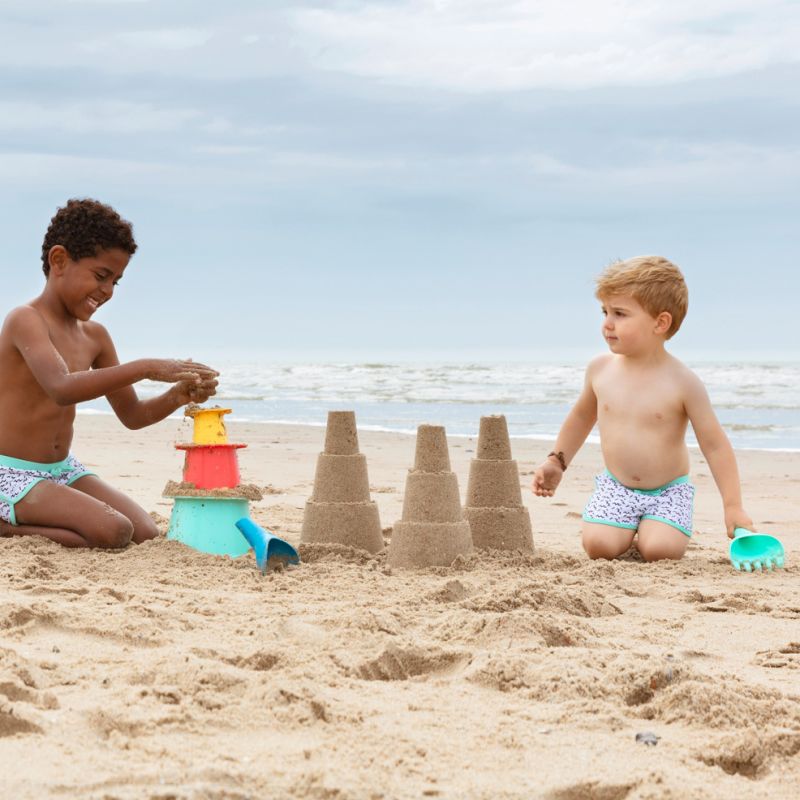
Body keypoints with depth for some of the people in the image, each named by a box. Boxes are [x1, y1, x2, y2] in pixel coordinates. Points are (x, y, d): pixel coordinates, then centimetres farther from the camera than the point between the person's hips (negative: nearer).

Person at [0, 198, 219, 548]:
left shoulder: (94, 336, 10)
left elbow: (131, 415, 13)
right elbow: (62, 389, -34)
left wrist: (177, 396, -8)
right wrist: (145, 368, -39)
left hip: (64, 470, 9)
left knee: (145, 534, -8)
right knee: (113, 533, -26)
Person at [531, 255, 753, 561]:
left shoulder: (683, 382, -15)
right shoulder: (600, 369, -4)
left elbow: (715, 446, -11)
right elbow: (582, 415, 18)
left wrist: (733, 507, -15)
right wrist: (557, 461, 18)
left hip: (668, 491, -3)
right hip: (615, 487, 3)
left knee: (659, 550, -25)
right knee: (599, 546, -19)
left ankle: (649, 531, 11)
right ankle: (629, 529, 15)